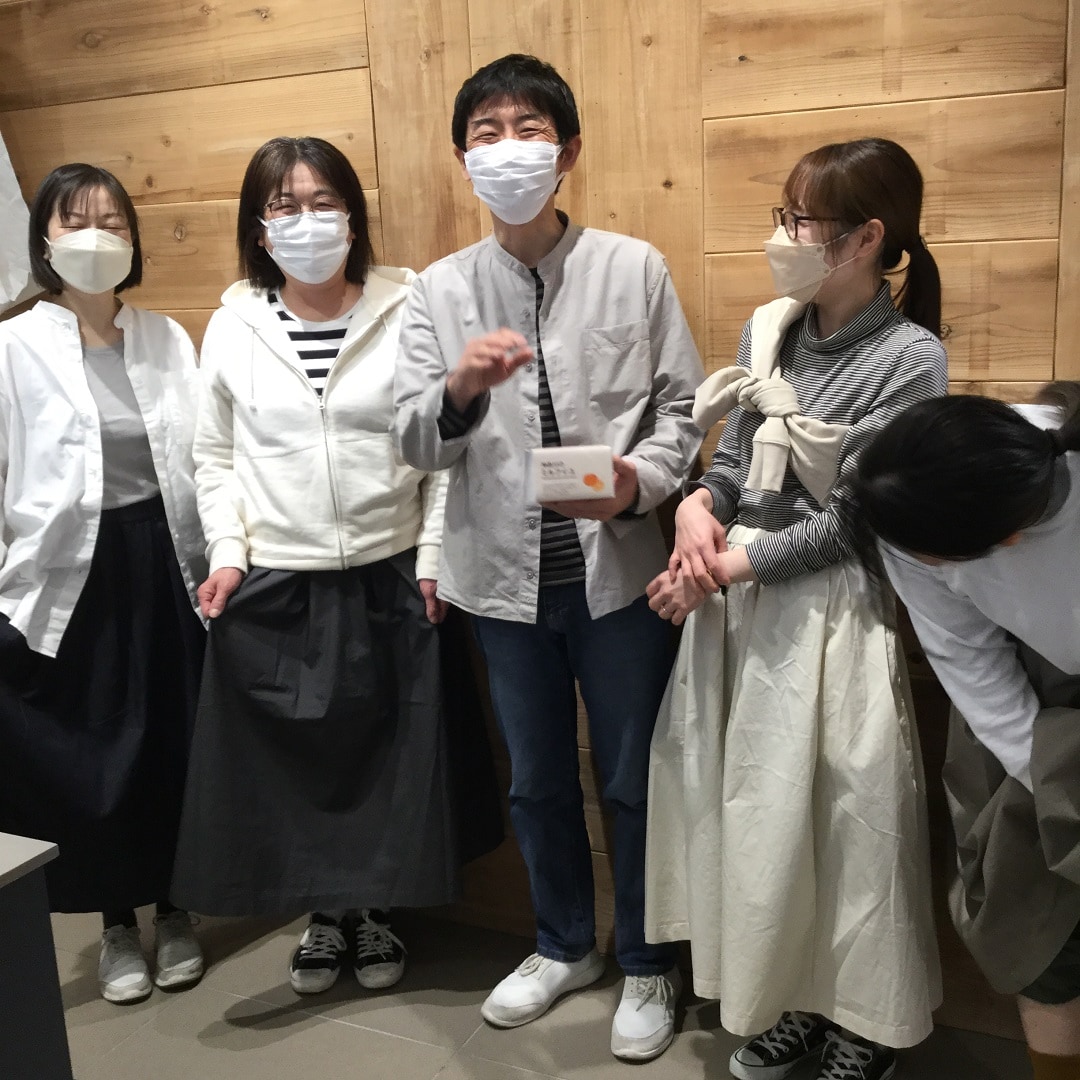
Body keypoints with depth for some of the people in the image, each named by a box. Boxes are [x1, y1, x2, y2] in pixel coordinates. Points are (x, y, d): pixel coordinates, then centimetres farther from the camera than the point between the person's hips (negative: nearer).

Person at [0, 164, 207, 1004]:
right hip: (70, 576, -2)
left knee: (176, 747, 11)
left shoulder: (169, 339, 4)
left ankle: (174, 911, 32)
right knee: (92, 757, 9)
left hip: (168, 565, 2)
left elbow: (204, 459, 3)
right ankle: (118, 926, 30)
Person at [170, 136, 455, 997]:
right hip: (273, 586, 2)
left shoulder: (408, 314, -5)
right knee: (292, 757, 10)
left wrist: (435, 555, -5)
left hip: (391, 579, -1)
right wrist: (227, 552, -3)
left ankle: (376, 909, 34)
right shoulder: (233, 326, 1)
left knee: (389, 753, 10)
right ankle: (324, 913, 34)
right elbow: (216, 456, 7)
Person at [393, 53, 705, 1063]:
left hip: (618, 568, -2)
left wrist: (638, 481, -20)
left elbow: (683, 404, -1)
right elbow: (414, 442, -4)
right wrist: (460, 388, -25)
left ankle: (647, 966, 34)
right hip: (505, 575, 2)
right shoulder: (440, 289, 2)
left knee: (635, 781, 11)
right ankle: (564, 945, 42)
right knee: (537, 781, 18)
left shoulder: (633, 267, -3)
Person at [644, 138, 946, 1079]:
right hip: (735, 596, 6)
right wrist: (696, 506, -11)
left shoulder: (909, 359, -12)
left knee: (841, 816, 6)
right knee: (754, 811, 14)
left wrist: (725, 567, -16)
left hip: (829, 607, -6)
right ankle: (788, 1004, 34)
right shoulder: (769, 330, 4)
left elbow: (849, 521, -15)